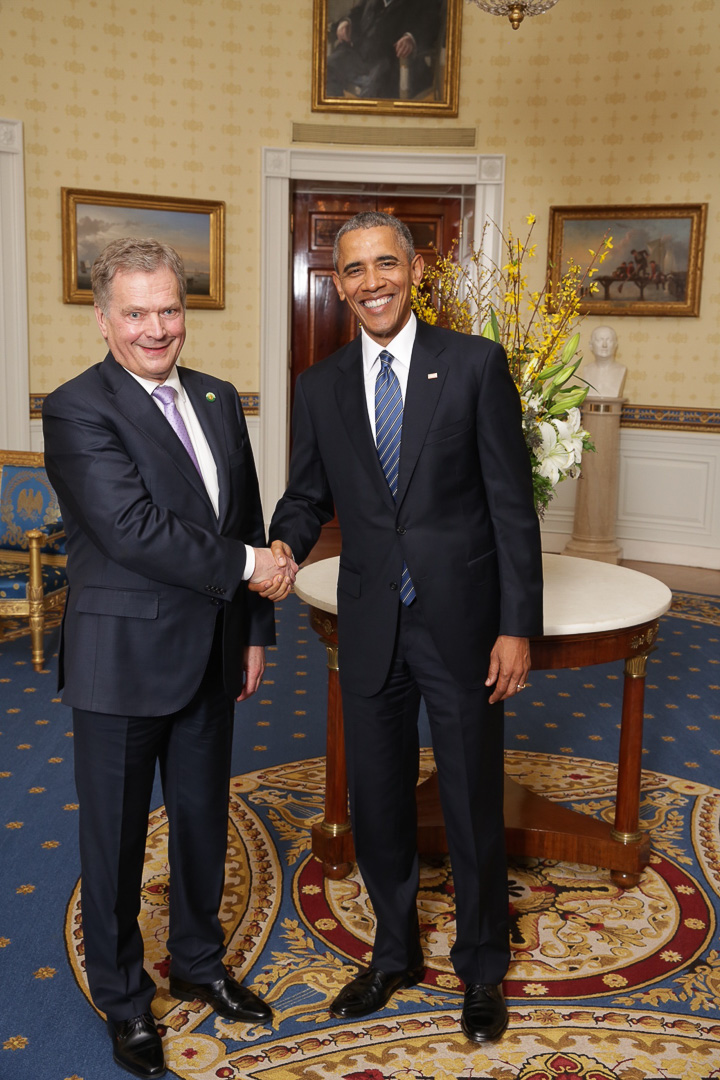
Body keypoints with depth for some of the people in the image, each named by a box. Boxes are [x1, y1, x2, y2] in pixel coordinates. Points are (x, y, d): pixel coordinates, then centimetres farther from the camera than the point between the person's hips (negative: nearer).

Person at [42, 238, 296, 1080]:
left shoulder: (218, 400, 8)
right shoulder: (77, 410, -14)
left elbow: (248, 521, 11)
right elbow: (131, 528, -24)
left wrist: (253, 631, 10)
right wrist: (243, 564, -17)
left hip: (210, 656, 6)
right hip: (121, 662, -6)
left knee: (204, 819, 20)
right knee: (115, 837, 11)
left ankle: (198, 963, 43)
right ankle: (123, 1000, 33)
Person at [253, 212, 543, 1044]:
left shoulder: (475, 364, -6)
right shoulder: (319, 387, 5)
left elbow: (511, 502, -7)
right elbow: (308, 495, 10)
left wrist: (517, 625, -11)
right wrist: (283, 546, -13)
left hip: (462, 623, -3)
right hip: (369, 625, 3)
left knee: (473, 805, 11)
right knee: (376, 802, 17)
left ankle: (481, 968, 36)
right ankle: (394, 952, 42)